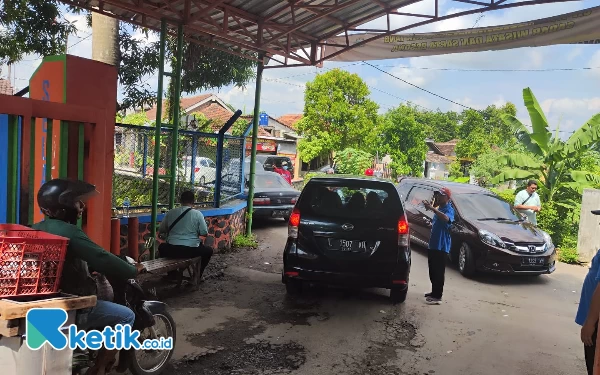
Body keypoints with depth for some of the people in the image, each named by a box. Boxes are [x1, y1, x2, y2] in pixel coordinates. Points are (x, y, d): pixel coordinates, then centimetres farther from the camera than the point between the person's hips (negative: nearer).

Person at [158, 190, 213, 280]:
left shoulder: (171, 213, 1)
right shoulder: (198, 214, -6)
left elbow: (161, 231, 9)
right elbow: (204, 233, -2)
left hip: (172, 250, 2)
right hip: (192, 250, -2)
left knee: (162, 247, 37)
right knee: (208, 251, 28)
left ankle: (172, 274, 35)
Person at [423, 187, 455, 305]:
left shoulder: (449, 209, -12)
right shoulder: (439, 208, 17)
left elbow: (446, 218, -38)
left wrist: (432, 208, -41)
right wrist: (431, 225, 13)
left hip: (441, 246, -10)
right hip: (433, 244, 10)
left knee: (439, 272, -6)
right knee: (432, 271, 17)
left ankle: (437, 296, -2)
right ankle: (434, 292, 29)